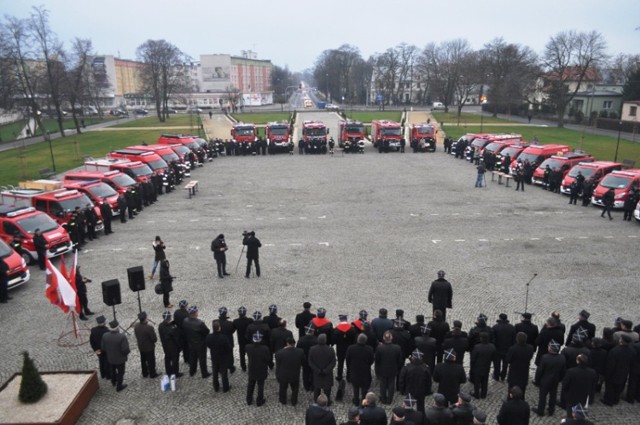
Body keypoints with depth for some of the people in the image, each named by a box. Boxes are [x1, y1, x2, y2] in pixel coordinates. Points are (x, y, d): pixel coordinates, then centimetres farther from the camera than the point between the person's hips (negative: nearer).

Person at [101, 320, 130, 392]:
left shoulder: (105, 336, -19)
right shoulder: (122, 337, -34)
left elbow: (103, 348, -6)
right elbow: (125, 350, -29)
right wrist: (128, 351, -6)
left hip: (110, 358, 5)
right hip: (120, 359, -5)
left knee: (113, 370, 31)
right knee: (120, 372, 19)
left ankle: (113, 382, 54)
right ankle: (119, 387, 34)